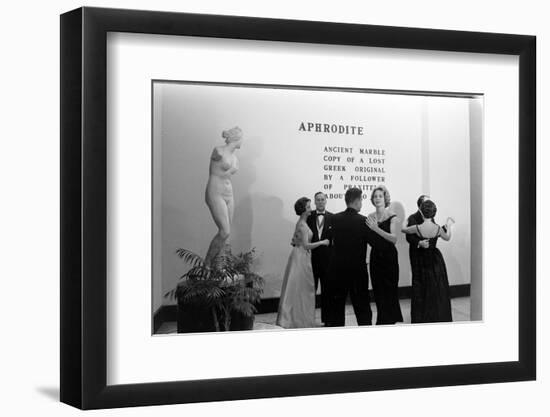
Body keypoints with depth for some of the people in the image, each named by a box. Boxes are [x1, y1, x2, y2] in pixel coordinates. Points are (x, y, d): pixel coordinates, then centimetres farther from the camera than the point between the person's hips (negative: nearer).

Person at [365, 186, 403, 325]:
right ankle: (384, 320, 20)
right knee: (378, 291, 8)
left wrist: (376, 229, -29)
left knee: (389, 291, -2)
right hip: (375, 256, 4)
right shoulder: (370, 217, 6)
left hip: (389, 256, -4)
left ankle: (387, 320, 8)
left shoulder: (392, 216, -7)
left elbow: (394, 238, -20)